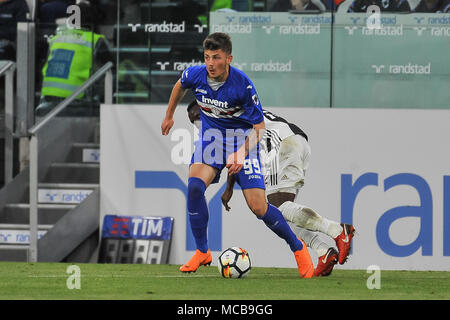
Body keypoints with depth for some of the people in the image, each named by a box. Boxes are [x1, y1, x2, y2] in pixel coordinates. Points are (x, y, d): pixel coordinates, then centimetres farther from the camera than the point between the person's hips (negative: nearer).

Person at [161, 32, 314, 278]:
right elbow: (180, 86, 13)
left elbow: (259, 126, -17)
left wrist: (241, 153, -32)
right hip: (211, 138, 3)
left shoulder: (243, 85, -26)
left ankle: (297, 247, 16)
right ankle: (202, 253, -9)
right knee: (195, 185, -25)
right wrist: (169, 115, 26)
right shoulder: (195, 75, -15)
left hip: (242, 139, -3)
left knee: (258, 207, -10)